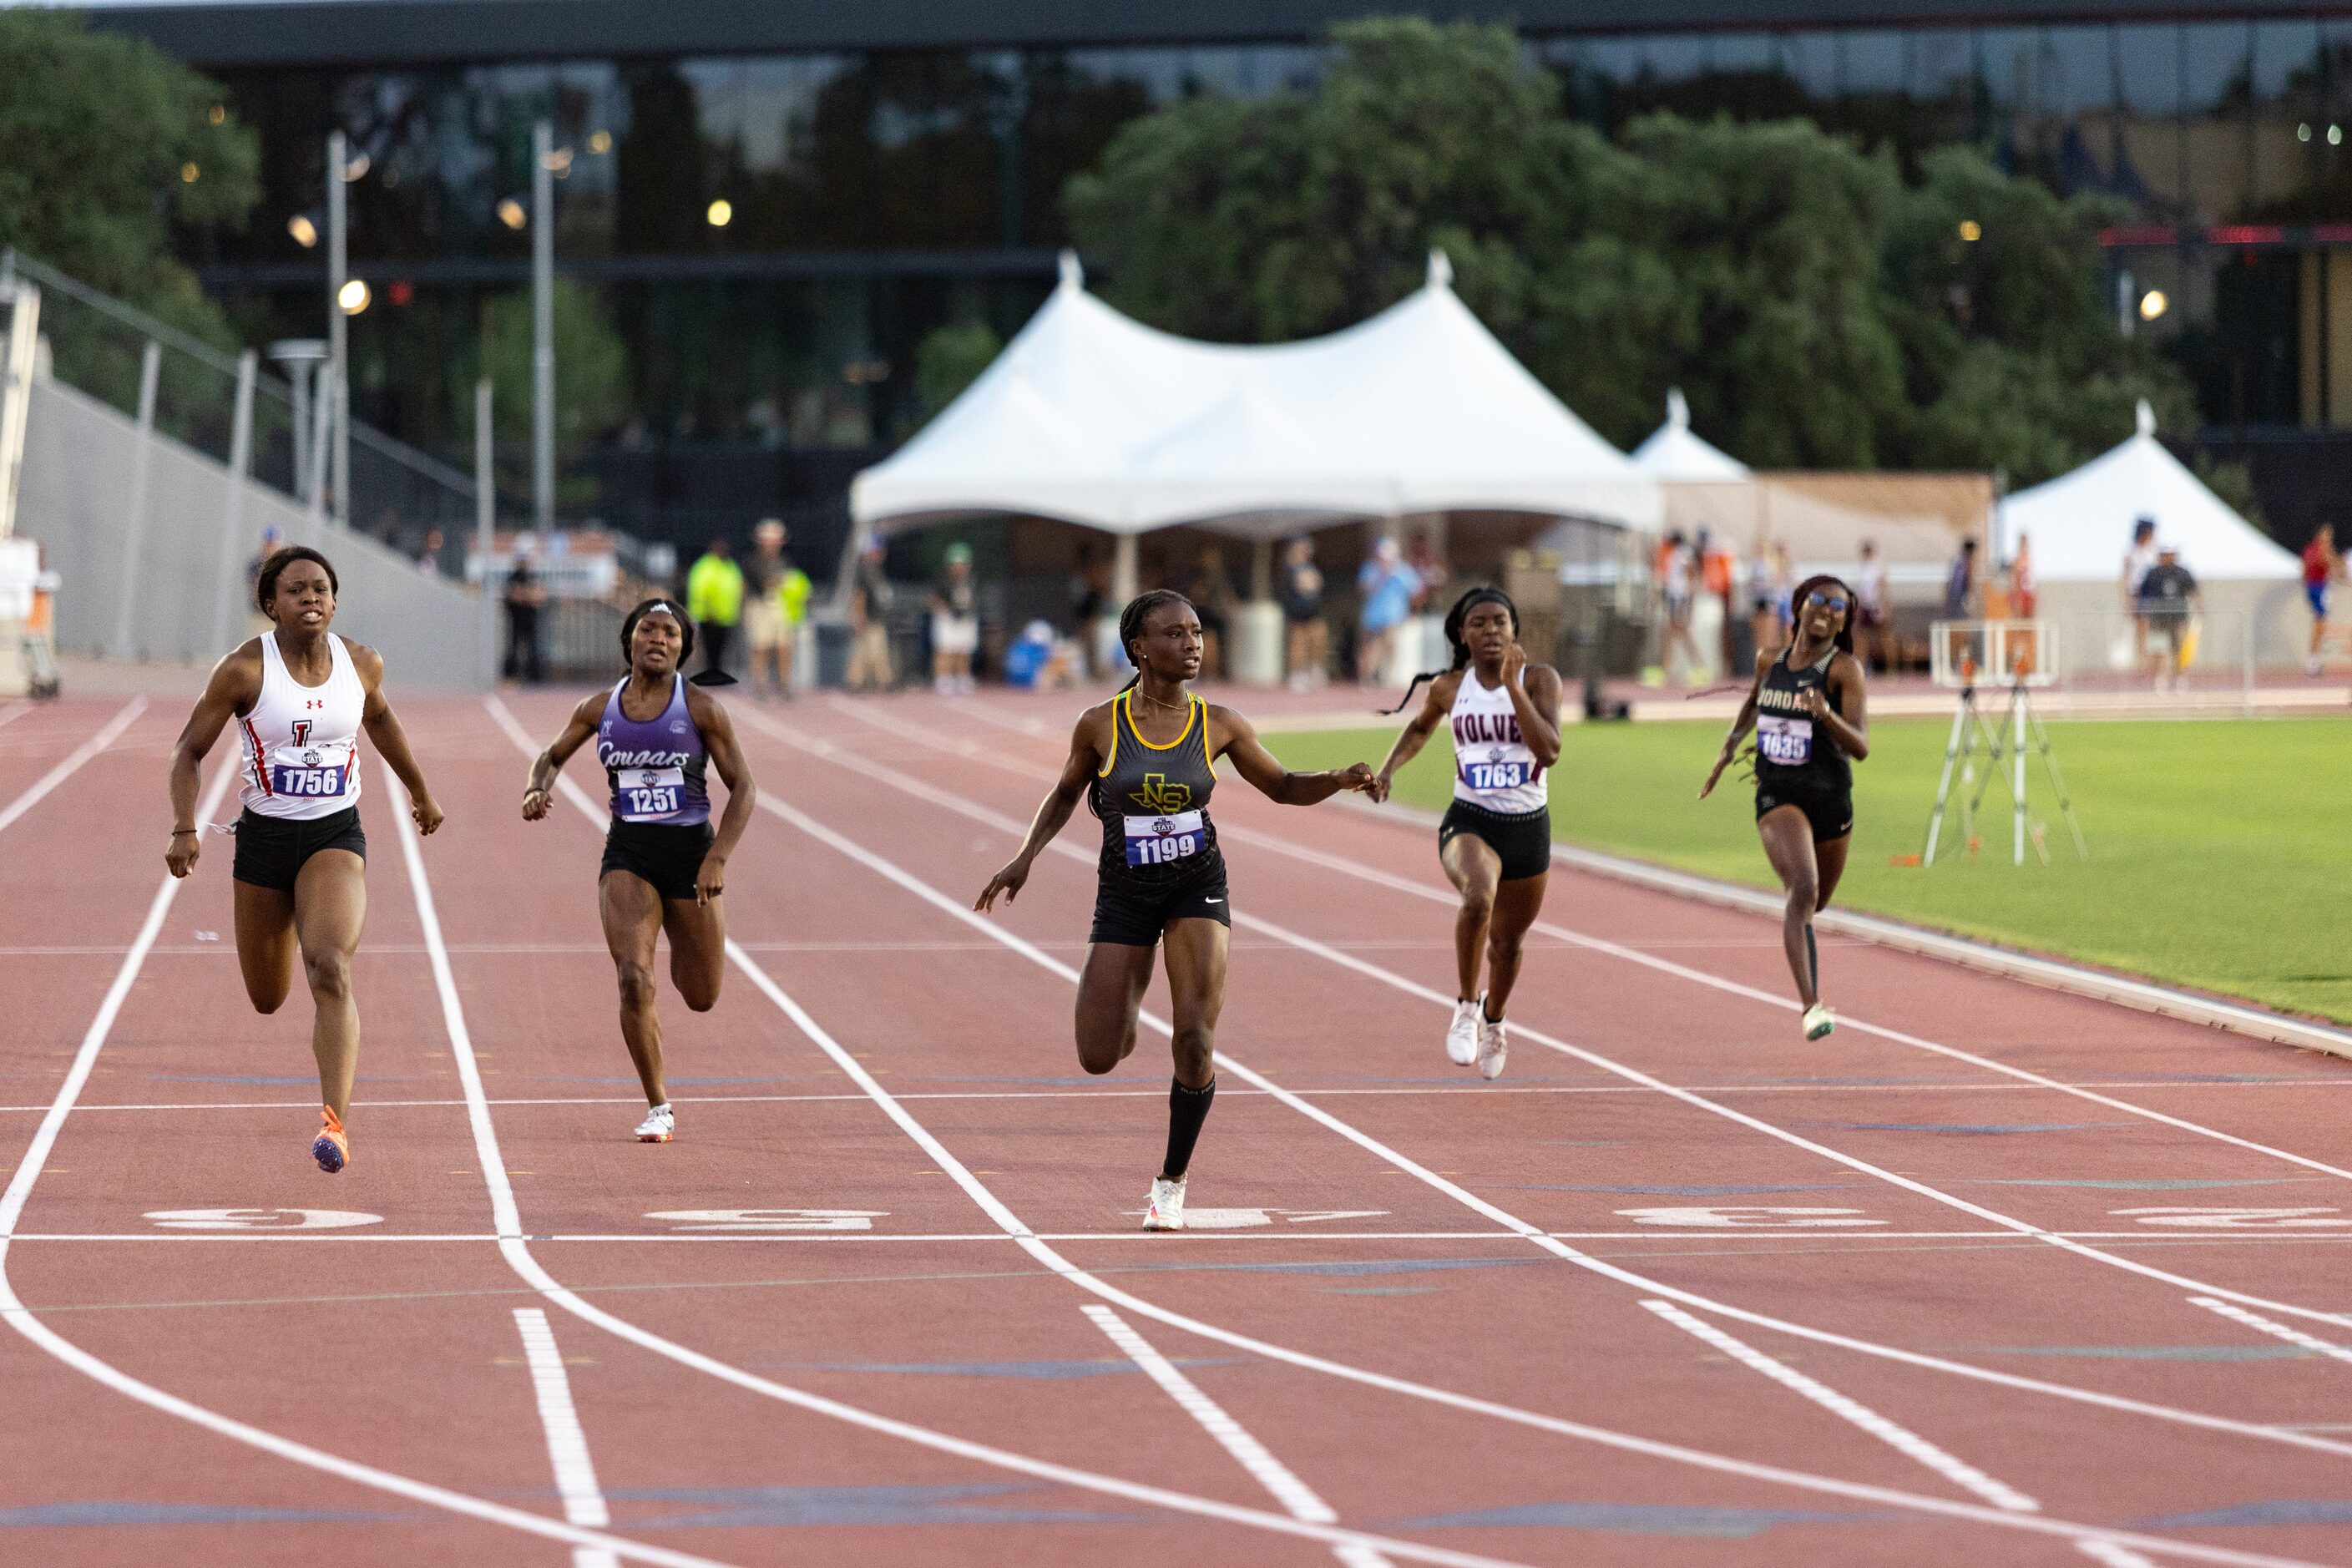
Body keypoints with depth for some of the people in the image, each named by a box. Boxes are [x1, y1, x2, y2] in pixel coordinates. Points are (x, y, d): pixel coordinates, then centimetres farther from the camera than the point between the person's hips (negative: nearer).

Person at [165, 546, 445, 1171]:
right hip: (264, 837, 1)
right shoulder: (244, 670, -11)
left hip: (335, 837, 0)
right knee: (267, 999, 14)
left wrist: (419, 791, 31)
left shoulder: (361, 665, -3)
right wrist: (185, 829, -18)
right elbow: (190, 750, -4)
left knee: (329, 967, -26)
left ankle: (334, 1121, -33)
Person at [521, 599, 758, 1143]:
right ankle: (659, 1107, -6)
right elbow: (552, 757, 18)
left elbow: (743, 788, -4)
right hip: (627, 854, 1)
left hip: (690, 853, -1)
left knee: (702, 997, 10)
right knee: (634, 979, -20)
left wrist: (718, 857, -16)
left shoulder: (701, 706, -7)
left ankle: (682, 946, 49)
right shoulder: (600, 707, 2)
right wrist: (536, 790, -5)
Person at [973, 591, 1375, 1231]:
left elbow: (1282, 787, 6)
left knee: (1195, 1040, -16)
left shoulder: (1218, 725, -5)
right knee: (1099, 1059, -1)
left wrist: (1340, 781, -13)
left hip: (1197, 887, 0)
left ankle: (1172, 1183, 3)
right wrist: (1025, 857, -2)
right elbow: (1066, 793, 9)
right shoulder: (1100, 725, -9)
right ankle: (1125, 1010, 39)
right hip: (1124, 892, 0)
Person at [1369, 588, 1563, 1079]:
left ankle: (1493, 1020, 50)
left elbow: (1549, 751, -22)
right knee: (1479, 896, -35)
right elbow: (1421, 727, 23)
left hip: (1529, 826, 1)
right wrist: (1390, 767, 7)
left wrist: (1511, 685, -25)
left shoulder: (1539, 679, -7)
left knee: (1508, 939, 18)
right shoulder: (1449, 687, -1)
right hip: (1470, 822, -1)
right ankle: (1466, 1005, -14)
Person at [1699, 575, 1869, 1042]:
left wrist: (1826, 714, -35)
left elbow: (1861, 747, -18)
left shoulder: (1844, 668, -8)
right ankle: (1812, 1006, -32)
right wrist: (1729, 745, 23)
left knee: (1816, 903, 17)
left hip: (1830, 798, 0)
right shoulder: (1770, 661, 3)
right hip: (1777, 796, 0)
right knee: (1802, 890, -24)